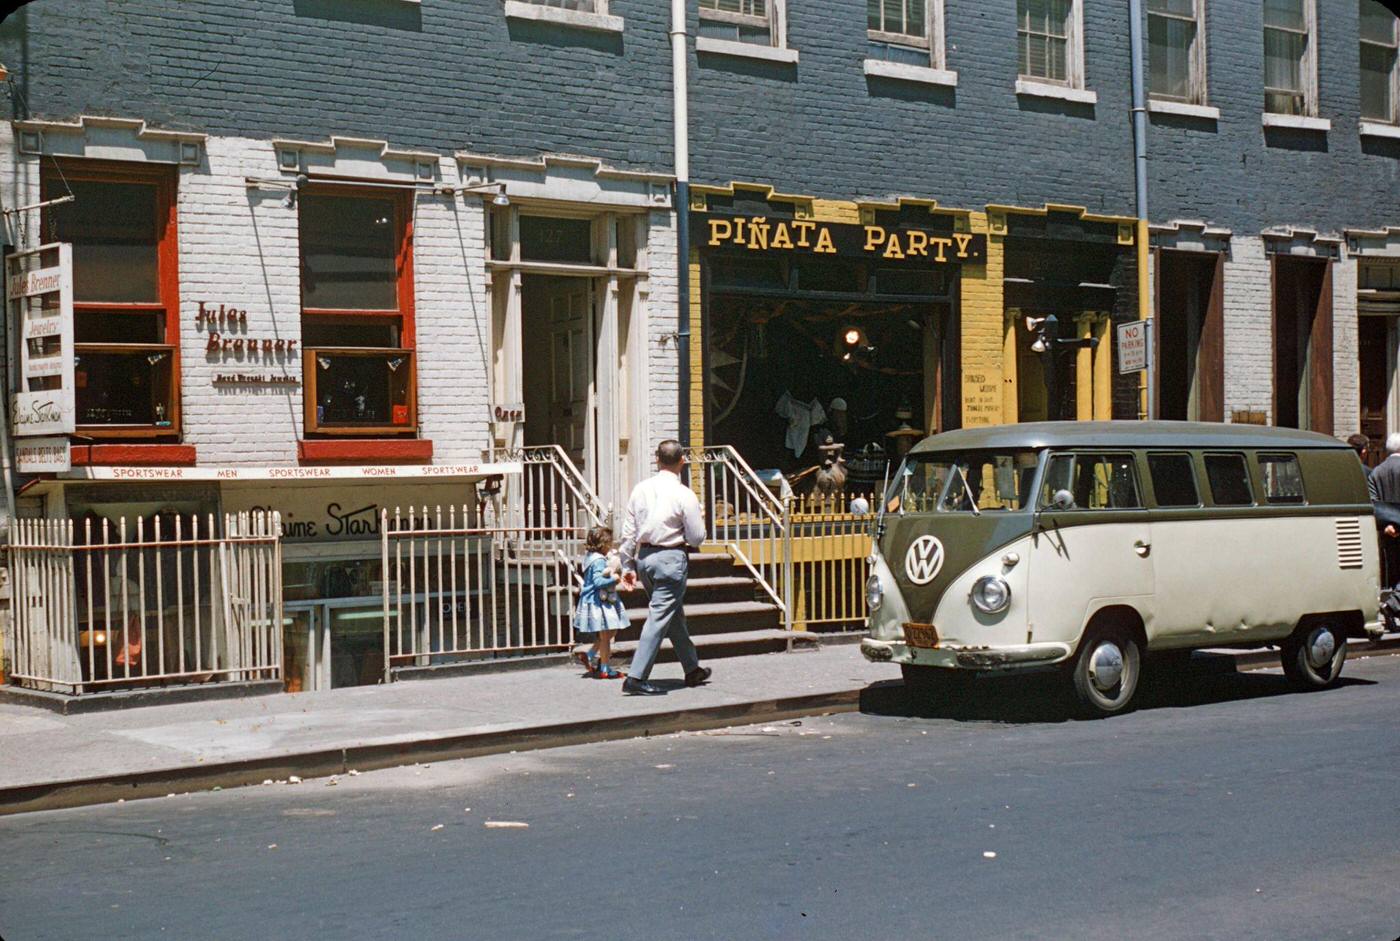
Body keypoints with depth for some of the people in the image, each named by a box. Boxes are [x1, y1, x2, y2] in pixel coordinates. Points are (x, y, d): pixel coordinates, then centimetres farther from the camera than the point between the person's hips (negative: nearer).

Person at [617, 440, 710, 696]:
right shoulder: (683, 494, -11)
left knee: (675, 616, 19)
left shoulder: (640, 489, 5)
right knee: (660, 617, -5)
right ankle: (636, 678, -11)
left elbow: (628, 532, 7)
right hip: (670, 557, -7)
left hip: (643, 557, 7)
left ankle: (692, 669, 32)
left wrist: (628, 566, 14)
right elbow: (697, 537, -8)